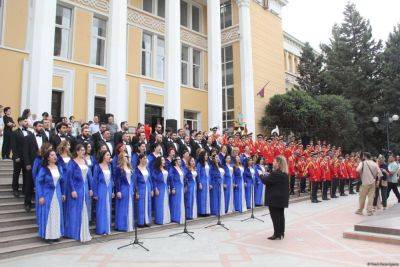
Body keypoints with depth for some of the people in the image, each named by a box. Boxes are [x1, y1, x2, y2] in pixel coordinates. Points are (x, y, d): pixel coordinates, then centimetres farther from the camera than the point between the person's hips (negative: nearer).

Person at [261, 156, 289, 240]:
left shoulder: (275, 173, -21)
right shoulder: (285, 174, 8)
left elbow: (266, 180, -17)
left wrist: (261, 175, 1)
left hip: (275, 198, -9)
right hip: (282, 198, 9)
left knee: (275, 216, -1)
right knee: (280, 215, 15)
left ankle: (277, 235, 5)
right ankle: (281, 233, 23)